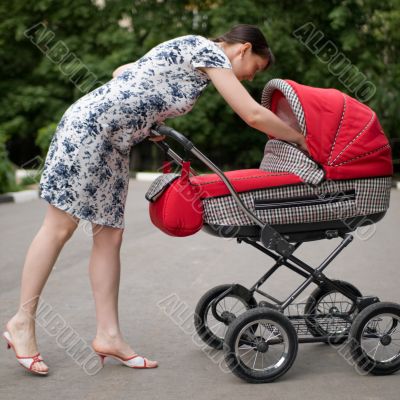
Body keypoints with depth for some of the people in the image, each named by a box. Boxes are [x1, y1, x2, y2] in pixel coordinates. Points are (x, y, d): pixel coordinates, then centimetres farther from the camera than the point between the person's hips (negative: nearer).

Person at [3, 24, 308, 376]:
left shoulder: (185, 55, 19)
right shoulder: (209, 50, -7)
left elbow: (122, 72, 26)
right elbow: (254, 115, -13)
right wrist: (300, 140, 0)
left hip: (113, 141, 10)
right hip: (89, 125, -10)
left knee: (109, 236, 5)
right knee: (60, 227, -5)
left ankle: (108, 335, 6)